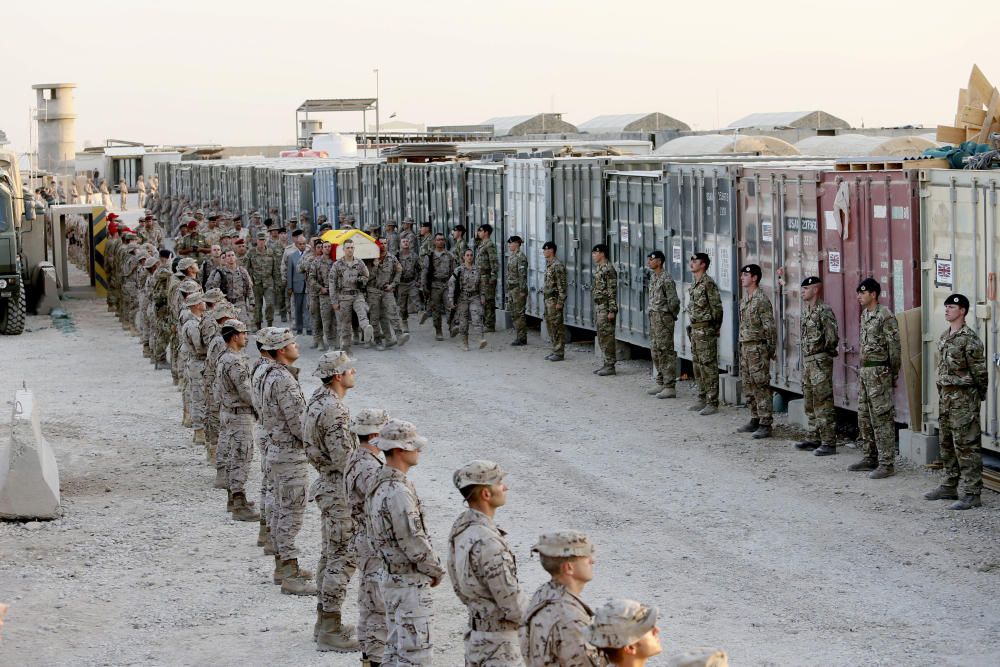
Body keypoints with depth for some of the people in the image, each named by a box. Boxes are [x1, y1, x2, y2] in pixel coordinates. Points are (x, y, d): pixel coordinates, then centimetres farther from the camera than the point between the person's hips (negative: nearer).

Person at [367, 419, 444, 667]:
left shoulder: (380, 485, 7)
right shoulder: (399, 492, -24)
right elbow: (414, 543, -23)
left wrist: (430, 568, 13)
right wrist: (436, 570, -5)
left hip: (392, 578, 10)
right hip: (411, 583, -10)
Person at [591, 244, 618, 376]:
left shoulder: (609, 269, -15)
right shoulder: (598, 268, 15)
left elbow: (613, 291, -18)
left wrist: (612, 310, -22)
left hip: (605, 307, -10)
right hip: (598, 306, 10)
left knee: (607, 336, -8)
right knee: (601, 336, 12)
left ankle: (610, 366, -6)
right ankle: (607, 364, 17)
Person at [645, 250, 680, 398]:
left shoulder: (666, 279, -16)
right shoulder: (654, 278, 13)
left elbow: (673, 301, -17)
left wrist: (672, 315, -5)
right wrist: (653, 315, 14)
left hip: (664, 318, -10)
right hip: (654, 318, 10)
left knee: (666, 352, -8)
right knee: (656, 351, 14)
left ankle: (670, 387, -7)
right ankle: (660, 383, 22)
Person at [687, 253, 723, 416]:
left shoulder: (708, 283, -15)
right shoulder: (694, 283, 14)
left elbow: (717, 307, -15)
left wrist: (714, 327, -11)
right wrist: (692, 328, 17)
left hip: (706, 329, -10)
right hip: (695, 329, 10)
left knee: (709, 366, -7)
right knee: (697, 365, 14)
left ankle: (712, 403, -5)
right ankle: (703, 399, 21)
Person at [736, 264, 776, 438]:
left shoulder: (761, 300, -14)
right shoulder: (744, 299, 14)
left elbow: (770, 327, -15)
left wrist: (771, 350, -15)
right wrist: (742, 346, 18)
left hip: (757, 348, -10)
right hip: (745, 347, 10)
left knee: (761, 386, -8)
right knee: (748, 386, 13)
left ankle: (765, 425, -9)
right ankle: (755, 420, 21)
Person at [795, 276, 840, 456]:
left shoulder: (824, 310, -15)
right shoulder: (806, 310, 14)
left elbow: (832, 336, -19)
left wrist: (825, 350, -6)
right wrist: (806, 356, 16)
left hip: (820, 361, -10)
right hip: (807, 360, 10)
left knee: (823, 403, -9)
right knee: (810, 403, 15)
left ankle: (829, 442, -7)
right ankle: (813, 439, 23)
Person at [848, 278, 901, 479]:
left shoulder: (885, 316, -15)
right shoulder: (865, 315, 13)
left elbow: (894, 347, -14)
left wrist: (892, 375, -12)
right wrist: (862, 369, 17)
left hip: (879, 372, -10)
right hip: (864, 371, 10)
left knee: (882, 418, -7)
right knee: (864, 417, 14)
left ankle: (886, 464, -6)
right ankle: (869, 458, 23)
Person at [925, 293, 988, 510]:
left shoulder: (969, 338, -15)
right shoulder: (944, 337, 13)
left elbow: (980, 372, -13)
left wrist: (978, 397, -8)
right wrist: (943, 393, 16)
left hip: (963, 397, -9)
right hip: (945, 395, 9)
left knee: (966, 445, -8)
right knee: (946, 443, 16)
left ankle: (972, 494, -7)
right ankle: (949, 487, 27)